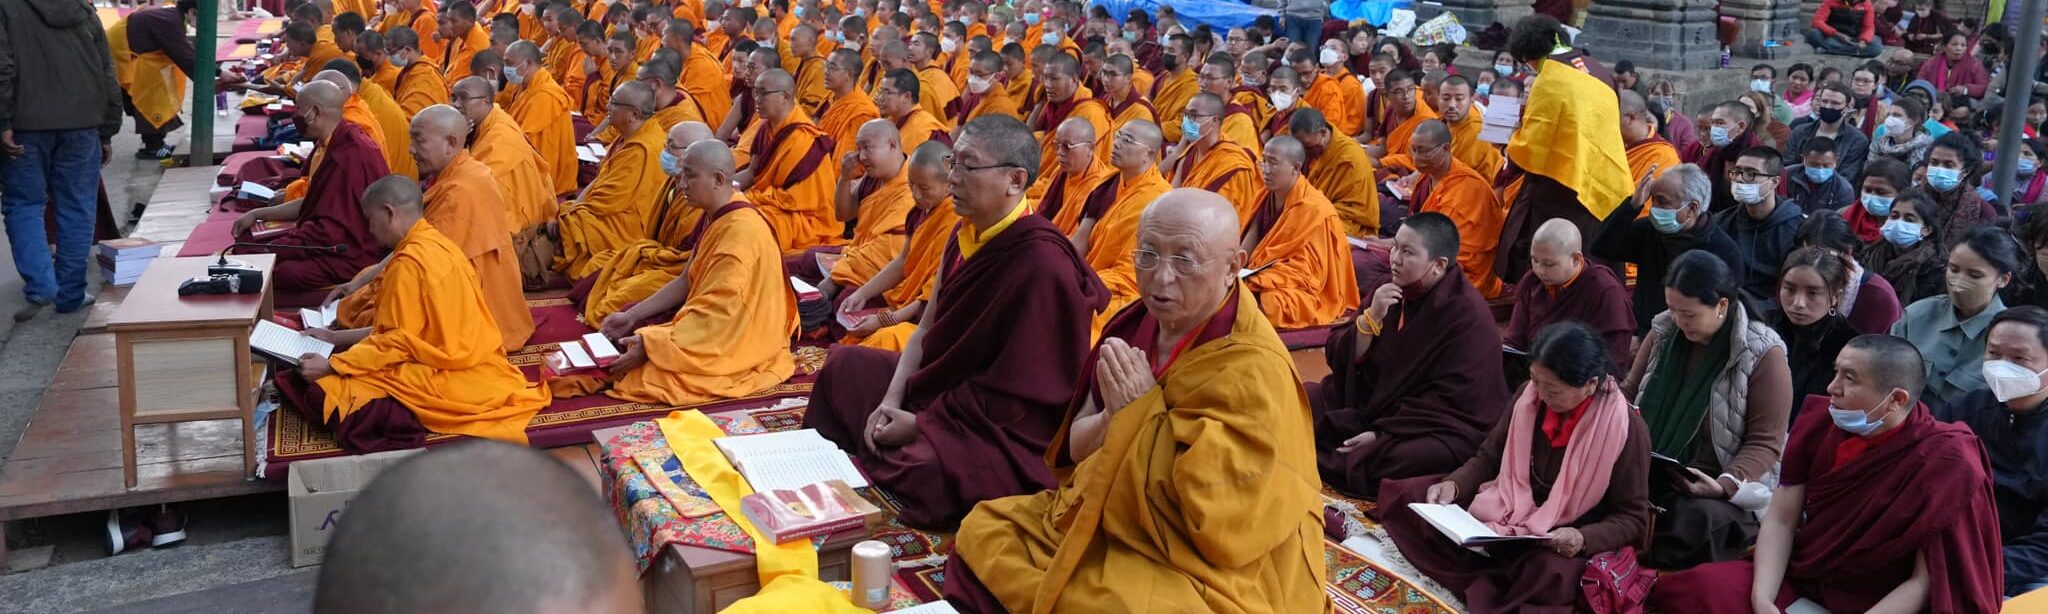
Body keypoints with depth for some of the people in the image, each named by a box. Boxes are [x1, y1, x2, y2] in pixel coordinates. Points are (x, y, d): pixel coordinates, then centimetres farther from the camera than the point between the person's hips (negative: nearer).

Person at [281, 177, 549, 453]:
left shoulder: (410, 262, -16)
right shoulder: (437, 245, 13)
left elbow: (395, 341, -14)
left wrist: (330, 366, -6)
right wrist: (338, 337, 23)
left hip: (449, 379, -10)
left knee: (325, 392, -13)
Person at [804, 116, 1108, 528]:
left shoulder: (1042, 262, -26)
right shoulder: (967, 235, 3)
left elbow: (1014, 396, -23)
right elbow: (928, 330, 8)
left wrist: (920, 424, -17)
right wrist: (892, 400, -6)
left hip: (1003, 435, -10)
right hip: (942, 391, 10)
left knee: (911, 473, -33)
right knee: (844, 365, 19)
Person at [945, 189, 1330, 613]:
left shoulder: (1253, 371, -23)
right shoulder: (1137, 324, 0)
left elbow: (1213, 519, -27)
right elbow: (1075, 447, 4)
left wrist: (1143, 413, -24)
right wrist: (1114, 418, -18)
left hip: (1200, 570, -7)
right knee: (982, 530, 3)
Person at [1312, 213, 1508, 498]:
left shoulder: (1469, 317, -16)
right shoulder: (1390, 290, 3)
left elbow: (1452, 402, -18)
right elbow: (1339, 358, 1)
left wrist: (1381, 434, -21)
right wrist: (1372, 317, -17)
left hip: (1431, 427, -6)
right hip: (1368, 398, 6)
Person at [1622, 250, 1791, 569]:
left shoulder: (1763, 353, -8)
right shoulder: (1664, 331, 7)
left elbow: (1765, 443, -8)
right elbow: (1631, 390, 20)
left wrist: (1723, 485, -25)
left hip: (1726, 490, -4)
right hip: (1650, 473, 4)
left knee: (1697, 519, -37)